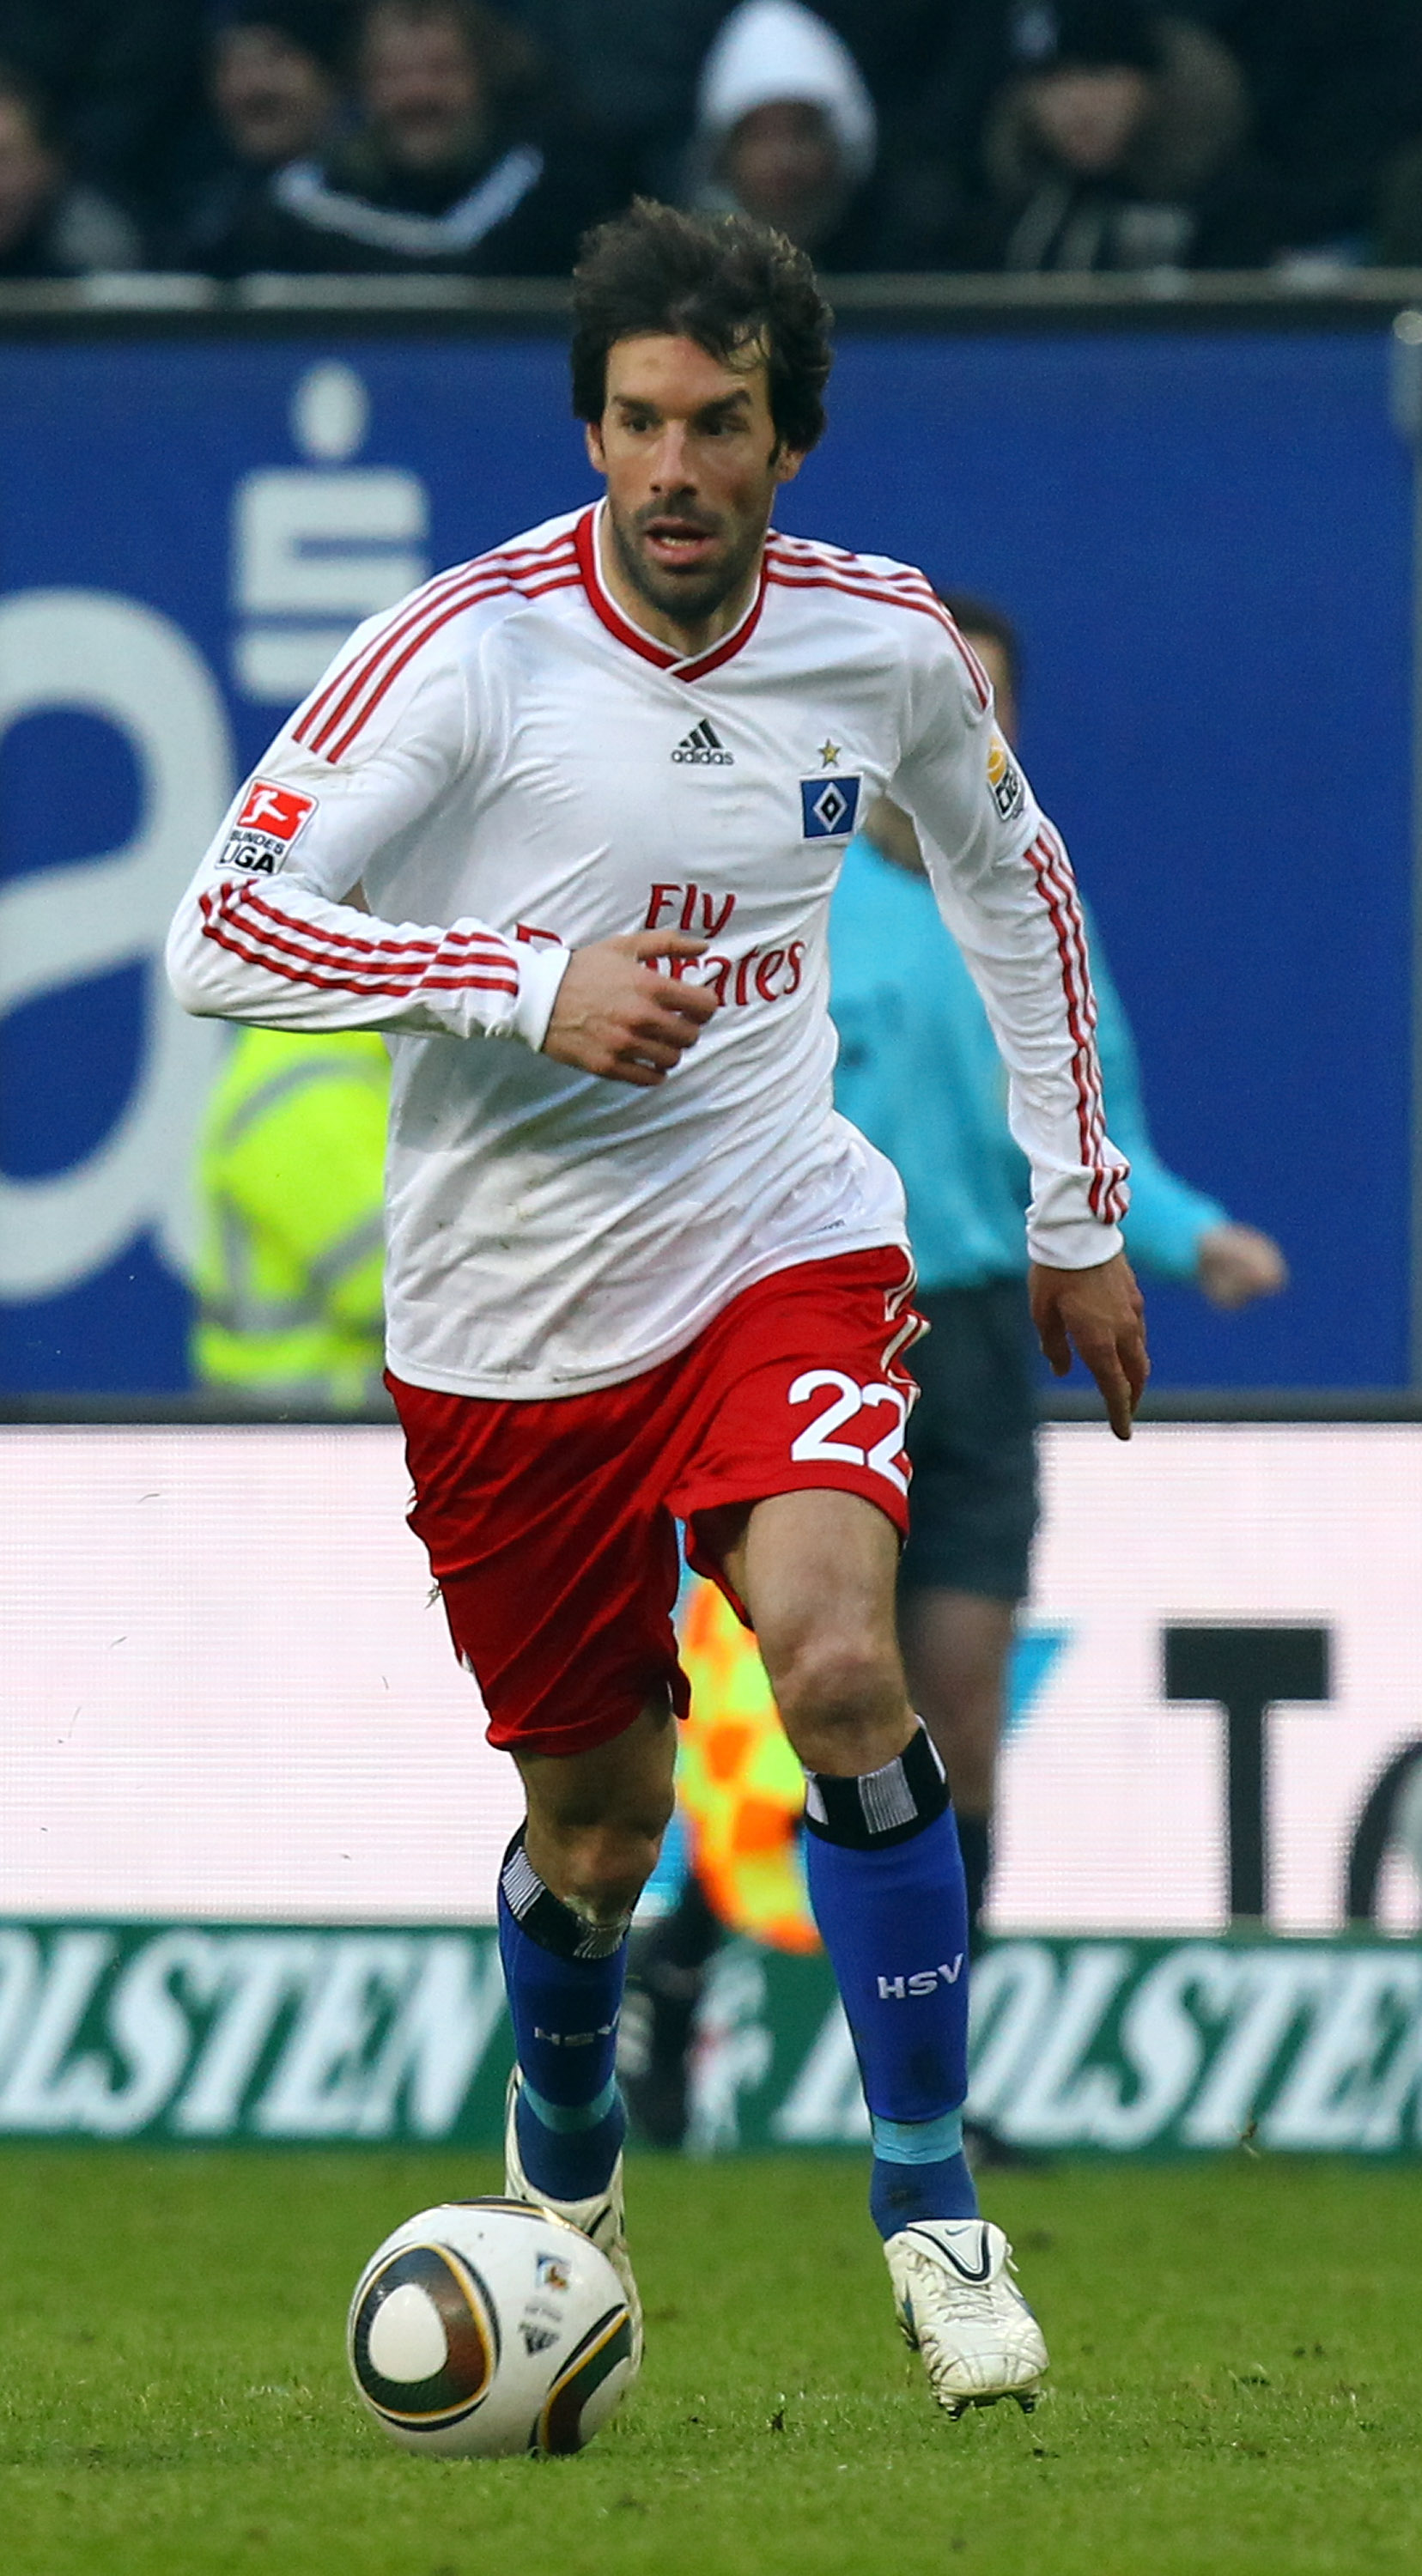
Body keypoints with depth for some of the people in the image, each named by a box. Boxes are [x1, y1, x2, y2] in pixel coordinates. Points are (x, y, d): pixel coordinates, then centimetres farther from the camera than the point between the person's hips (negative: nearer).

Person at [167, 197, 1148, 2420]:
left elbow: (1007, 872, 17)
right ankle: (565, 2171, 43)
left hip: (783, 1252, 1)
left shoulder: (885, 646, -4)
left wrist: (1079, 1209, 19)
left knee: (839, 1662, -26)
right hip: (508, 1317, -1)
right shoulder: (471, 652, -16)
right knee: (596, 1825, 9)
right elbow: (219, 935, -19)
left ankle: (934, 2211, -14)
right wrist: (526, 988, -31)